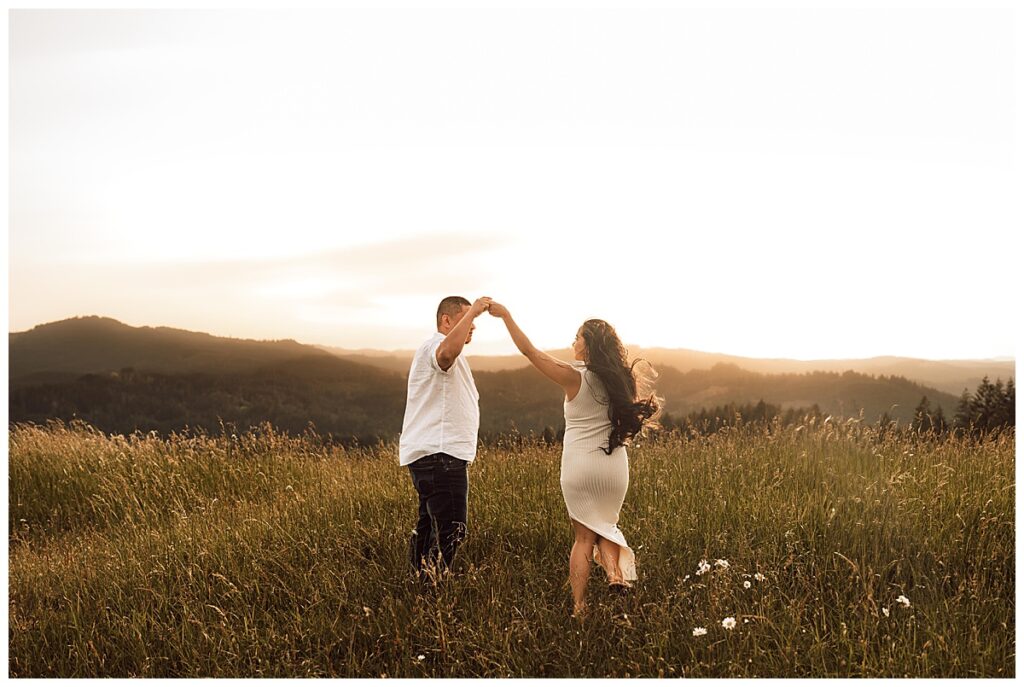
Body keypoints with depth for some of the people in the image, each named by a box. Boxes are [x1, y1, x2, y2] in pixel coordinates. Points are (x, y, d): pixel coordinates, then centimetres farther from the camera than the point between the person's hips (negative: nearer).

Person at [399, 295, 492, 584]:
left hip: (437, 455, 11)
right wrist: (472, 311, -30)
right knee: (451, 530, -17)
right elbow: (448, 351, -37)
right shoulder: (434, 346, -11)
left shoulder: (452, 358, 26)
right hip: (439, 454, -11)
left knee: (429, 528, 14)